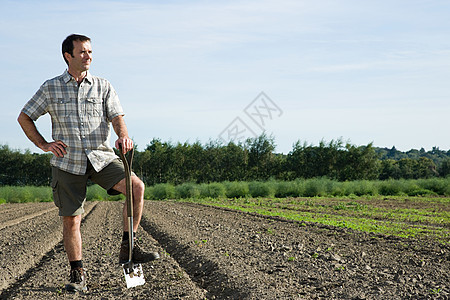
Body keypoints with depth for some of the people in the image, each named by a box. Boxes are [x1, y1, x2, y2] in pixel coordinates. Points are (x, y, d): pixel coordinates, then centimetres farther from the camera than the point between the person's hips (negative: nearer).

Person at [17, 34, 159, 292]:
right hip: (68, 161, 0)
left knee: (137, 187, -21)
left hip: (101, 157, 1)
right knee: (71, 219, 0)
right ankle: (78, 274, 15)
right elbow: (24, 118, 13)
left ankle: (128, 247, -10)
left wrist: (123, 136, -27)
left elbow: (116, 116, -4)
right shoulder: (51, 88, 7)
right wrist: (44, 145, 1)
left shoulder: (103, 87, 8)